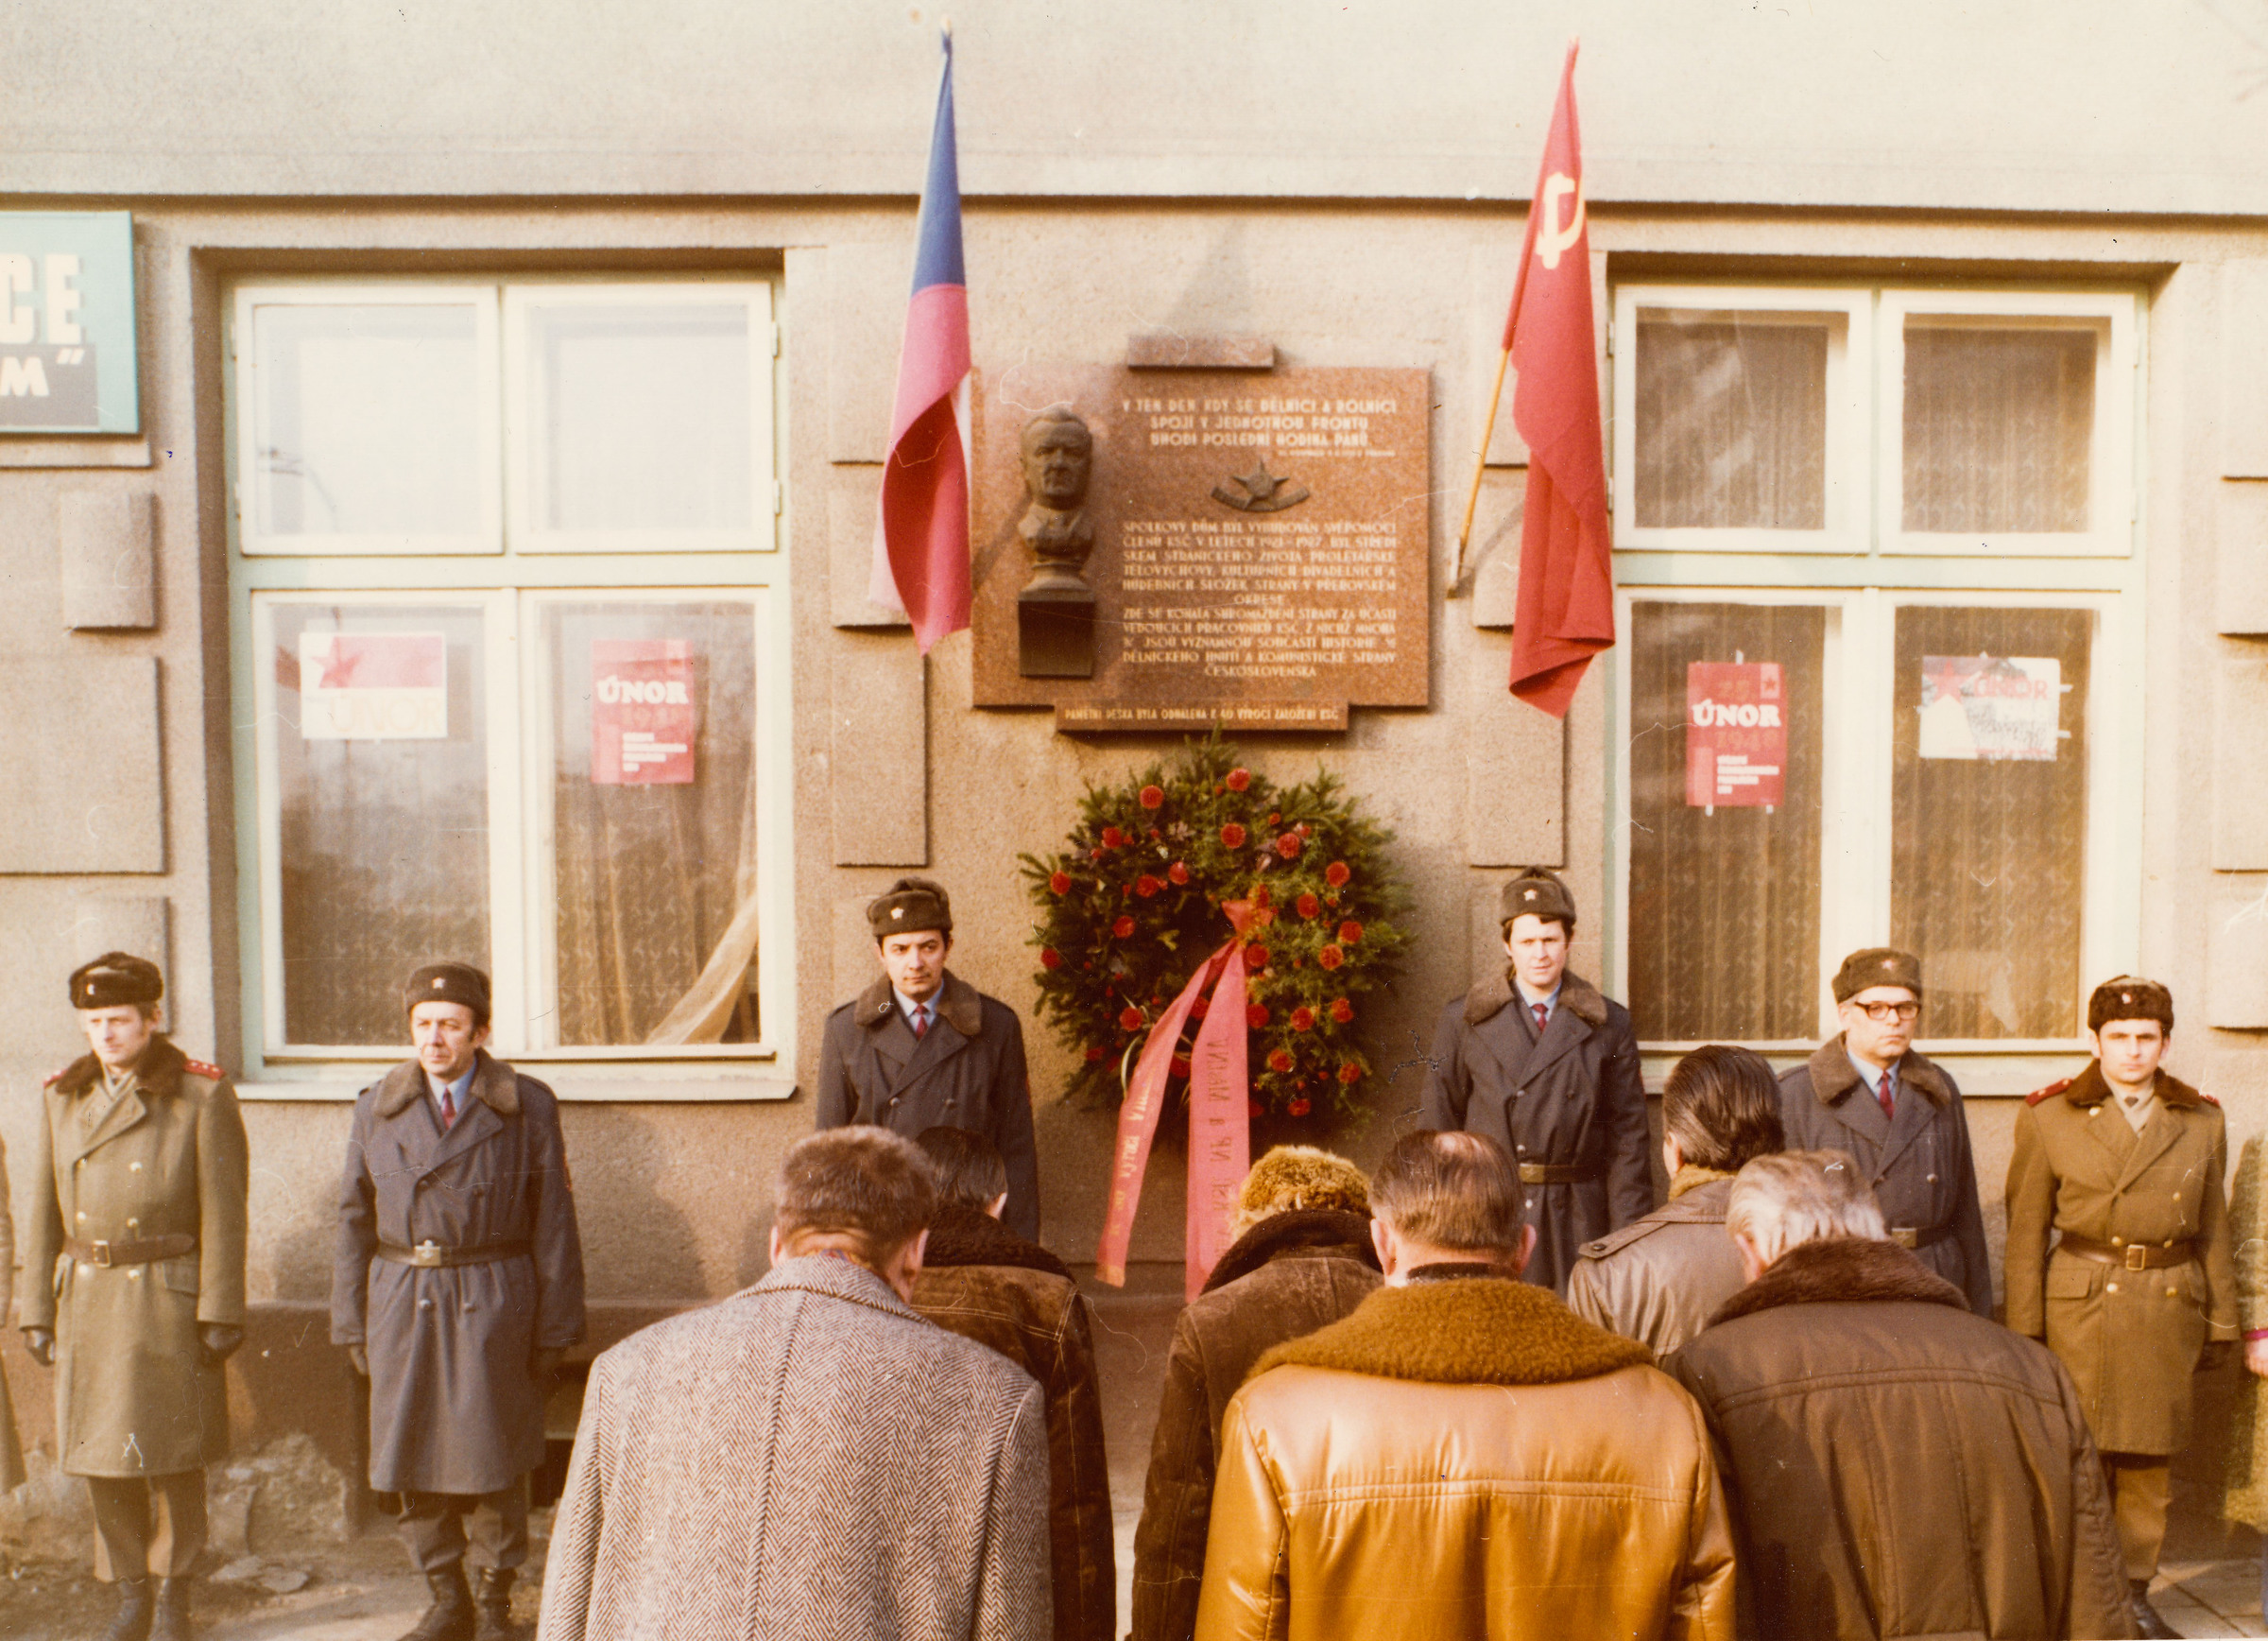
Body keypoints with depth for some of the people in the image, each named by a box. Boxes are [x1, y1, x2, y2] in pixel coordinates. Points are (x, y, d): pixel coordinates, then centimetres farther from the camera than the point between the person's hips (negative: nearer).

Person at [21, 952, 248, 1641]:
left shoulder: (202, 1094, -8)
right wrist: (37, 1310, 7)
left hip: (168, 1299, -4)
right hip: (86, 1299, 4)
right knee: (100, 1456, 10)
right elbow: (44, 1210, 10)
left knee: (173, 1455, 4)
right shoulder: (62, 1095, 6)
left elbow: (222, 1212, -9)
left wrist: (220, 1313, -11)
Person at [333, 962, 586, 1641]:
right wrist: (352, 1324, 6)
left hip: (494, 1306, -3)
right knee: (414, 1458, 8)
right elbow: (355, 1220, 10)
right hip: (403, 1304, 3)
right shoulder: (377, 1106, 7)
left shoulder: (527, 1107, -2)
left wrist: (553, 1330, -3)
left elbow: (553, 1224, -1)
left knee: (490, 1456, 1)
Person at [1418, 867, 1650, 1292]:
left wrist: (1628, 1241, 0)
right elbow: (1436, 1127, 6)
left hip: (1578, 1224, 0)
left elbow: (1628, 1135, 5)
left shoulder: (1610, 1026, 6)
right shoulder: (1462, 1021, 6)